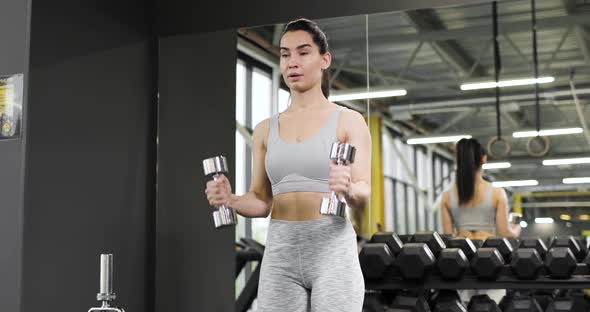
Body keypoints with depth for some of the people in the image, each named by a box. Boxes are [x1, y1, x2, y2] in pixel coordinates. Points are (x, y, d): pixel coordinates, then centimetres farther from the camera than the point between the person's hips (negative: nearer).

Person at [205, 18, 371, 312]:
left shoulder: (349, 121, 2)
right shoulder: (265, 129, 13)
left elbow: (364, 194, -6)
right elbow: (262, 201, 13)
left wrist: (349, 189, -29)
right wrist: (231, 200, -8)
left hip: (332, 250, -3)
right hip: (280, 252, 4)